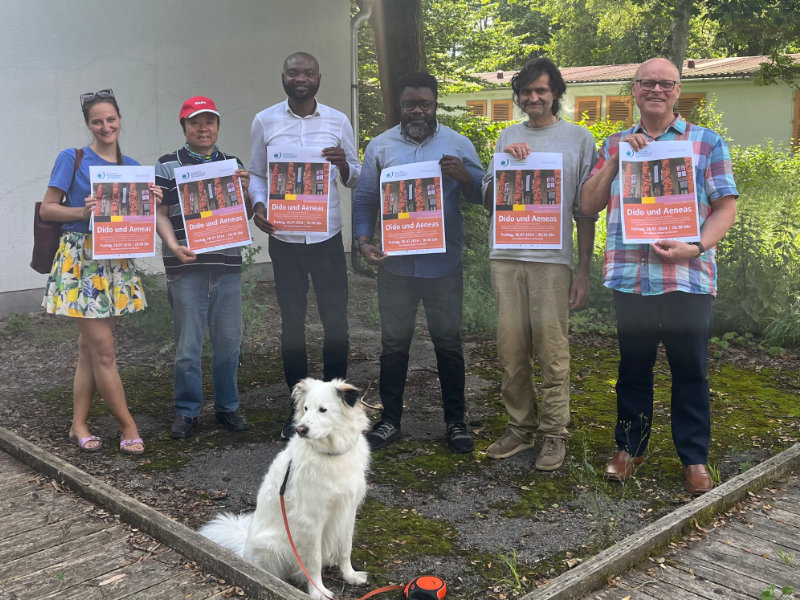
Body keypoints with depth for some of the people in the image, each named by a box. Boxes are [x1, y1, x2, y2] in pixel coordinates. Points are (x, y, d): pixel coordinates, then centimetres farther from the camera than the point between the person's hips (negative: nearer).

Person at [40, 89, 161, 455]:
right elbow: (47, 209, -3)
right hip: (81, 260, -5)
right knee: (104, 350, -5)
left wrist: (152, 202, -5)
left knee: (90, 348, 10)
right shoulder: (72, 159, -2)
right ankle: (128, 427, 5)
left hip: (117, 262, 5)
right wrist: (83, 212, -19)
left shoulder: (132, 167, 12)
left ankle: (79, 425, 19)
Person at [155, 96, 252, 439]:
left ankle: (227, 406, 22)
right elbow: (161, 214, 1)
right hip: (186, 266, -3)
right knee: (188, 343, 1)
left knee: (228, 340, 8)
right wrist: (173, 245, -16)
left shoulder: (234, 165, 14)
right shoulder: (168, 166, 5)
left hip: (227, 265, 3)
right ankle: (186, 411, 15)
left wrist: (244, 191, -5)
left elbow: (244, 218, 15)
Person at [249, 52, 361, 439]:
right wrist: (258, 205, -11)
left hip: (327, 236, 0)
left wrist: (344, 165, -16)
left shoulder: (338, 121, 3)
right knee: (292, 323, 7)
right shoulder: (264, 122, 3)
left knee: (336, 321, 3)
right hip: (284, 237, 0)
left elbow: (356, 180, 7)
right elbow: (256, 173, 9)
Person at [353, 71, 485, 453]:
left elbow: (482, 196, 1)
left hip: (443, 264, -1)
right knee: (394, 343, 10)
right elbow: (364, 199, 5)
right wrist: (363, 240, -9)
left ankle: (455, 421, 21)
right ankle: (390, 419, 24)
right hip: (395, 264, 1)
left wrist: (464, 177, -20)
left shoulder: (458, 145, 3)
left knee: (448, 343, 8)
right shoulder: (380, 146, 5)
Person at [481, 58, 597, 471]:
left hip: (553, 259, -3)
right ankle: (520, 427, 19)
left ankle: (554, 433, 10)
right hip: (506, 257, 3)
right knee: (511, 351, 5)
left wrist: (584, 271, 0)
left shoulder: (578, 138, 7)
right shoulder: (508, 138, 16)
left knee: (552, 352, -3)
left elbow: (585, 211, 5)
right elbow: (488, 201, 14)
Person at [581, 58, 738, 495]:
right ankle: (629, 447, 27)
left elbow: (726, 208, 2)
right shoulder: (615, 145, 13)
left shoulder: (707, 142, 6)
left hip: (688, 278, -2)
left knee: (689, 370, 5)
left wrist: (695, 248, -16)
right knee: (633, 366, 11)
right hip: (629, 276, 2)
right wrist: (616, 158, -7)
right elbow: (588, 205, 6)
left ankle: (695, 458, 19)